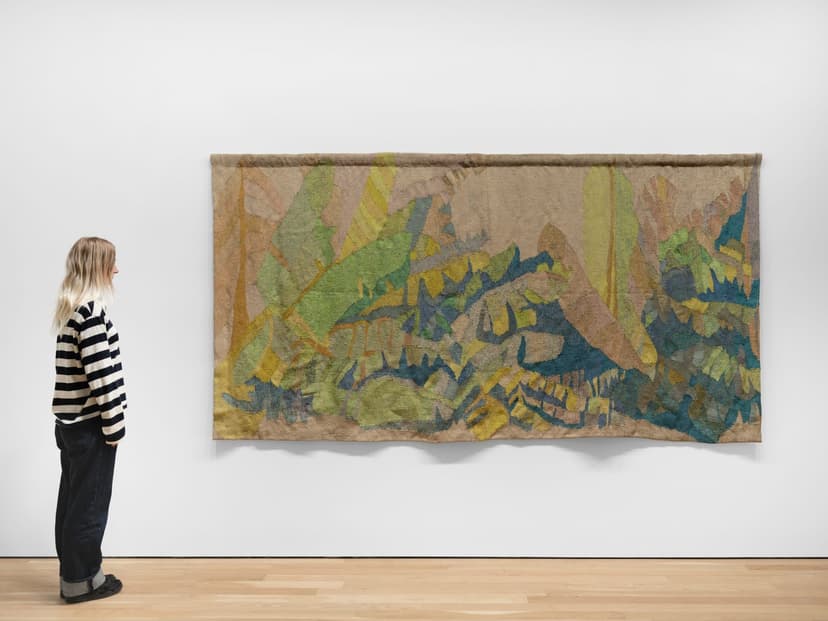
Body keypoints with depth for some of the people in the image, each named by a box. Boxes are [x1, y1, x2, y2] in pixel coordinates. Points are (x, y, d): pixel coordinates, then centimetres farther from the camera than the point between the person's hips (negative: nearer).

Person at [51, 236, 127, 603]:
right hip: (90, 423, -9)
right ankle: (80, 580, 15)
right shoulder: (90, 310, -18)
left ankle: (74, 574, 27)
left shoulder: (71, 308, 11)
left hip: (71, 420, 9)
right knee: (89, 503, 3)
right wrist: (114, 424, -15)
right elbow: (100, 374, -21)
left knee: (73, 499, 15)